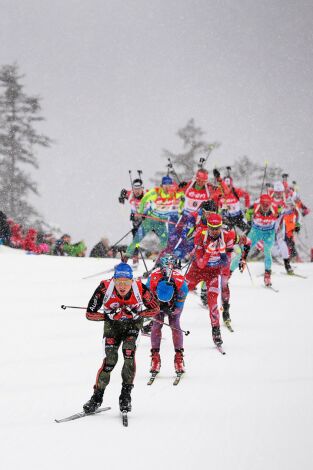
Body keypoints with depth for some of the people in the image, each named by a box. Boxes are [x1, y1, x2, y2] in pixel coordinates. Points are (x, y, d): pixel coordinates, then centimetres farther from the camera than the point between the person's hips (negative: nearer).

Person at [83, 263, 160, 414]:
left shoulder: (140, 289, -31)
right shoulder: (105, 288, -32)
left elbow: (155, 309, -15)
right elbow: (90, 314, -23)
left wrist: (136, 314, -29)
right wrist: (109, 316, -36)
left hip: (133, 322, 0)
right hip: (112, 324, 0)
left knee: (129, 353, -21)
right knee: (111, 358, -15)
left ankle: (126, 395, -7)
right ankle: (97, 397, -2)